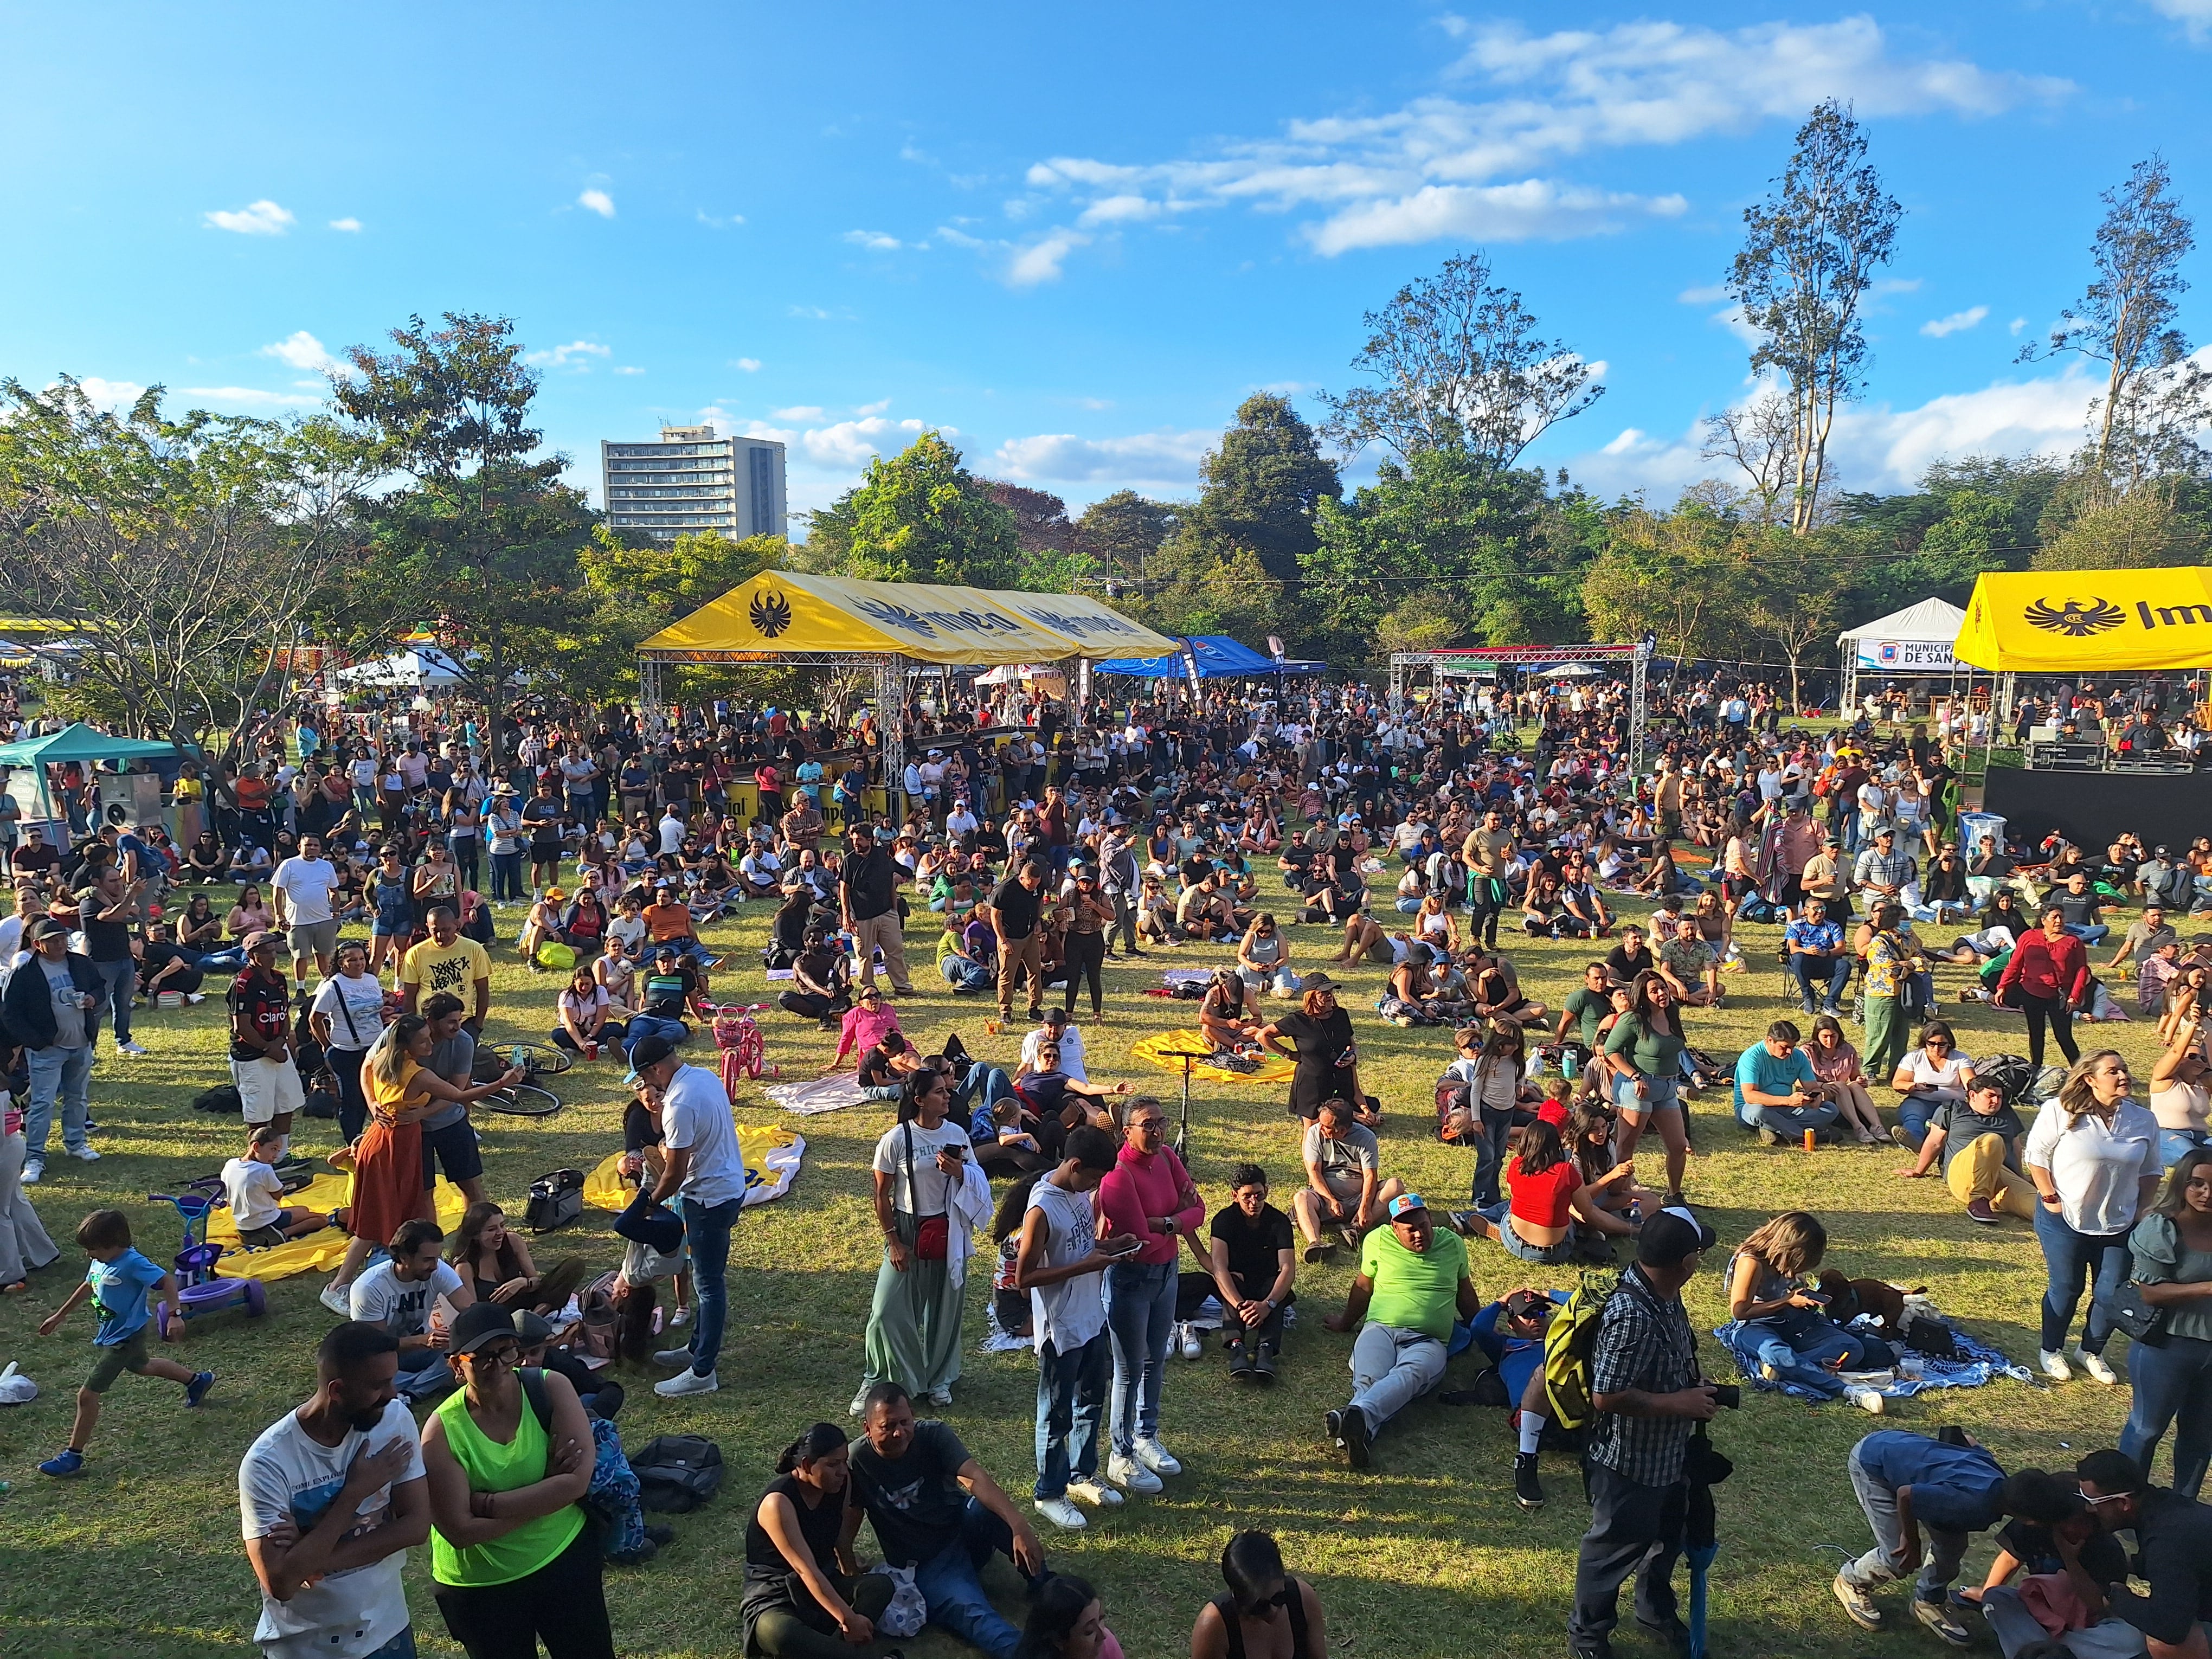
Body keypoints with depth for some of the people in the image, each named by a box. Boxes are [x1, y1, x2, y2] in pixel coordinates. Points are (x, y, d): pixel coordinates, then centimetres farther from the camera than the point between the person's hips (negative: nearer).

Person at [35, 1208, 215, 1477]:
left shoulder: (132, 1263, -29)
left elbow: (167, 1281, -31)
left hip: (123, 1338, -10)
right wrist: (58, 1316, 21)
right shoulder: (101, 1261, -3)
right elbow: (87, 1288, 15)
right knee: (142, 1366, 32)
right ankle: (198, 1380, 49)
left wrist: (174, 1315, -38)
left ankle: (73, 1455, 5)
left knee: (88, 1394, -6)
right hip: (119, 1334, 10)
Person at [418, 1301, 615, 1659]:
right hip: (481, 1588, -1)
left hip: (567, 1558, 1)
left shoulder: (551, 1388, -15)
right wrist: (546, 1493, -21)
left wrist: (485, 1503, -23)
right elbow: (460, 1531, -22)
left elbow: (577, 1481, -23)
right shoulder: (442, 1430, -18)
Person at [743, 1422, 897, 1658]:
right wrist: (848, 1619, -33)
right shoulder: (779, 1502, -26)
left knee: (881, 1584, -22)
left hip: (825, 1584, 6)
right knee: (777, 1633, -41)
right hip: (775, 1598, -6)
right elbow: (805, 1570, -30)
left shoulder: (841, 1482, -6)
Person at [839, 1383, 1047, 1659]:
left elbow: (976, 1479, -27)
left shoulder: (933, 1435, -12)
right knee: (972, 1615, -31)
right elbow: (845, 1529, -6)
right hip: (924, 1566, -2)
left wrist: (1018, 1525, -41)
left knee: (993, 1507, -31)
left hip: (965, 1530, 2)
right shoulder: (857, 1462, -12)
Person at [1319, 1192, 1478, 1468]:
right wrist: (1345, 1321, 36)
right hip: (1381, 1328, 1)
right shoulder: (1378, 1240, 11)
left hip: (1428, 1340, -1)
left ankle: (1356, 1414, -67)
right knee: (1368, 1379, -35)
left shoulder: (1453, 1244, 16)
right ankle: (1360, 1430, -66)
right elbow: (1363, 1285, 26)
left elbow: (1465, 1292, 31)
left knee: (1410, 1375, -39)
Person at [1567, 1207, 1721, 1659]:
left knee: (1666, 1535, 28)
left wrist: (1695, 1385, -5)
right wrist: (1678, 1404, -25)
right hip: (1630, 1461, -9)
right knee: (1617, 1545, 12)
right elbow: (1607, 1397, -33)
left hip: (1669, 1453, 9)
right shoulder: (1632, 1318, -37)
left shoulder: (1665, 1297, -7)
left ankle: (1656, 1608, 53)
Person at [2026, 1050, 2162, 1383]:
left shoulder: (2144, 1121, 1)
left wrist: (2142, 1210, 3)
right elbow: (2036, 1156, -7)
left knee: (2113, 1294, 8)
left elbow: (2150, 1172, 11)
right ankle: (2051, 1350, 28)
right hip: (2065, 1220, -4)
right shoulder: (2060, 1112, -12)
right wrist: (2050, 1198, -10)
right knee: (2066, 1288, 8)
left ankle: (2091, 1351, 31)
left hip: (2119, 1225, 4)